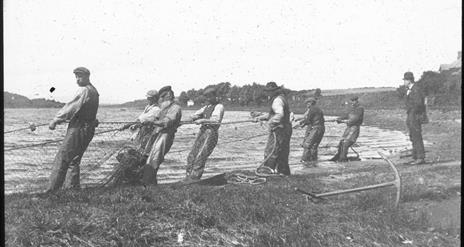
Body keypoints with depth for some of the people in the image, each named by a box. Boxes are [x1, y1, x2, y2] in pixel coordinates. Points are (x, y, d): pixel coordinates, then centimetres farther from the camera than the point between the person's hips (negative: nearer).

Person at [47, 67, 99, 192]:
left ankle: (52, 190, -5)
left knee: (62, 159, -6)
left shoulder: (85, 90, -14)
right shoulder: (93, 90, 16)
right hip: (88, 129, 9)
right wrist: (60, 118, 14)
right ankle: (74, 187, 16)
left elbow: (71, 107, -16)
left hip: (78, 129, -9)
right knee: (74, 160, 15)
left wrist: (56, 120, -10)